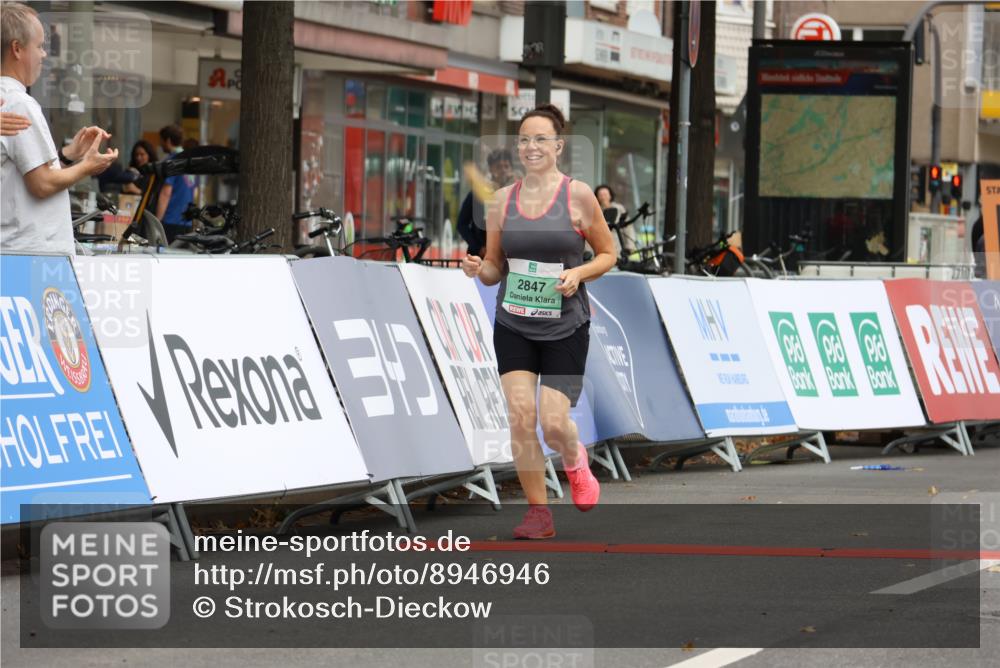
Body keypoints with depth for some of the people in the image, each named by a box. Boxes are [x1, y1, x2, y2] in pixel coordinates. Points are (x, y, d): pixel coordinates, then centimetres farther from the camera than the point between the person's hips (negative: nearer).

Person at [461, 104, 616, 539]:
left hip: (565, 328, -3)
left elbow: (608, 254, 3)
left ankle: (575, 461, 27)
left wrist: (578, 274, -15)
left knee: (554, 424, -10)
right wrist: (478, 269, -13)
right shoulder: (502, 201, 3)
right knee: (520, 418, -10)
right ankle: (538, 512, 3)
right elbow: (494, 270, 10)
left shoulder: (578, 196, -5)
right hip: (513, 327, 3)